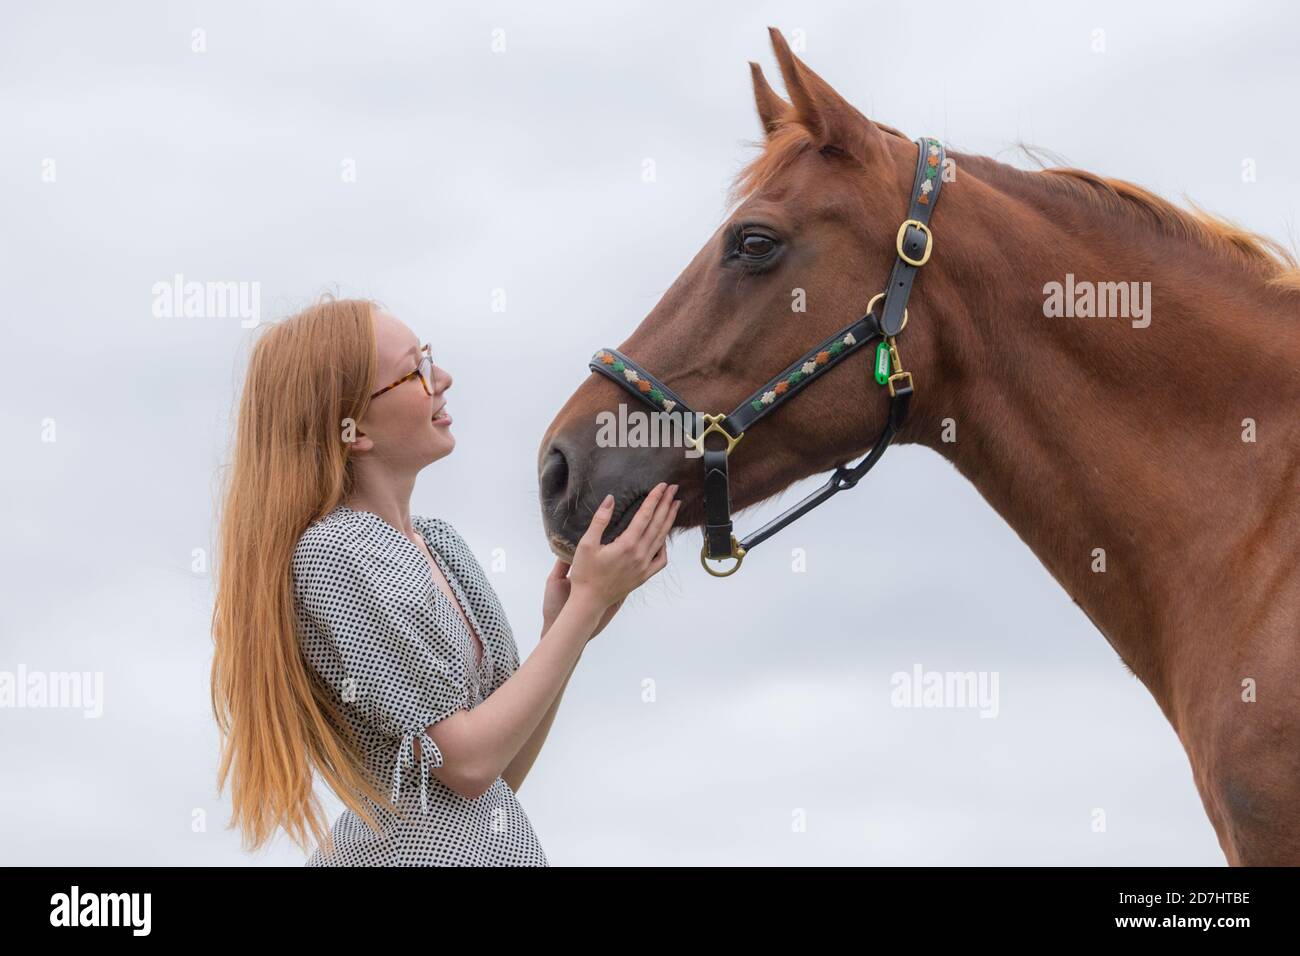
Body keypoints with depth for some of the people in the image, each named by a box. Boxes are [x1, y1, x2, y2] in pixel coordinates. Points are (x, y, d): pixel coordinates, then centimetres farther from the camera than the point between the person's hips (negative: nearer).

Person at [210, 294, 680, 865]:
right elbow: (469, 763, -19)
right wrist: (589, 601, -16)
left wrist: (562, 626, -5)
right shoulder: (330, 555, -16)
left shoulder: (440, 543, 7)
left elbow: (505, 773, 7)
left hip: (500, 840, 7)